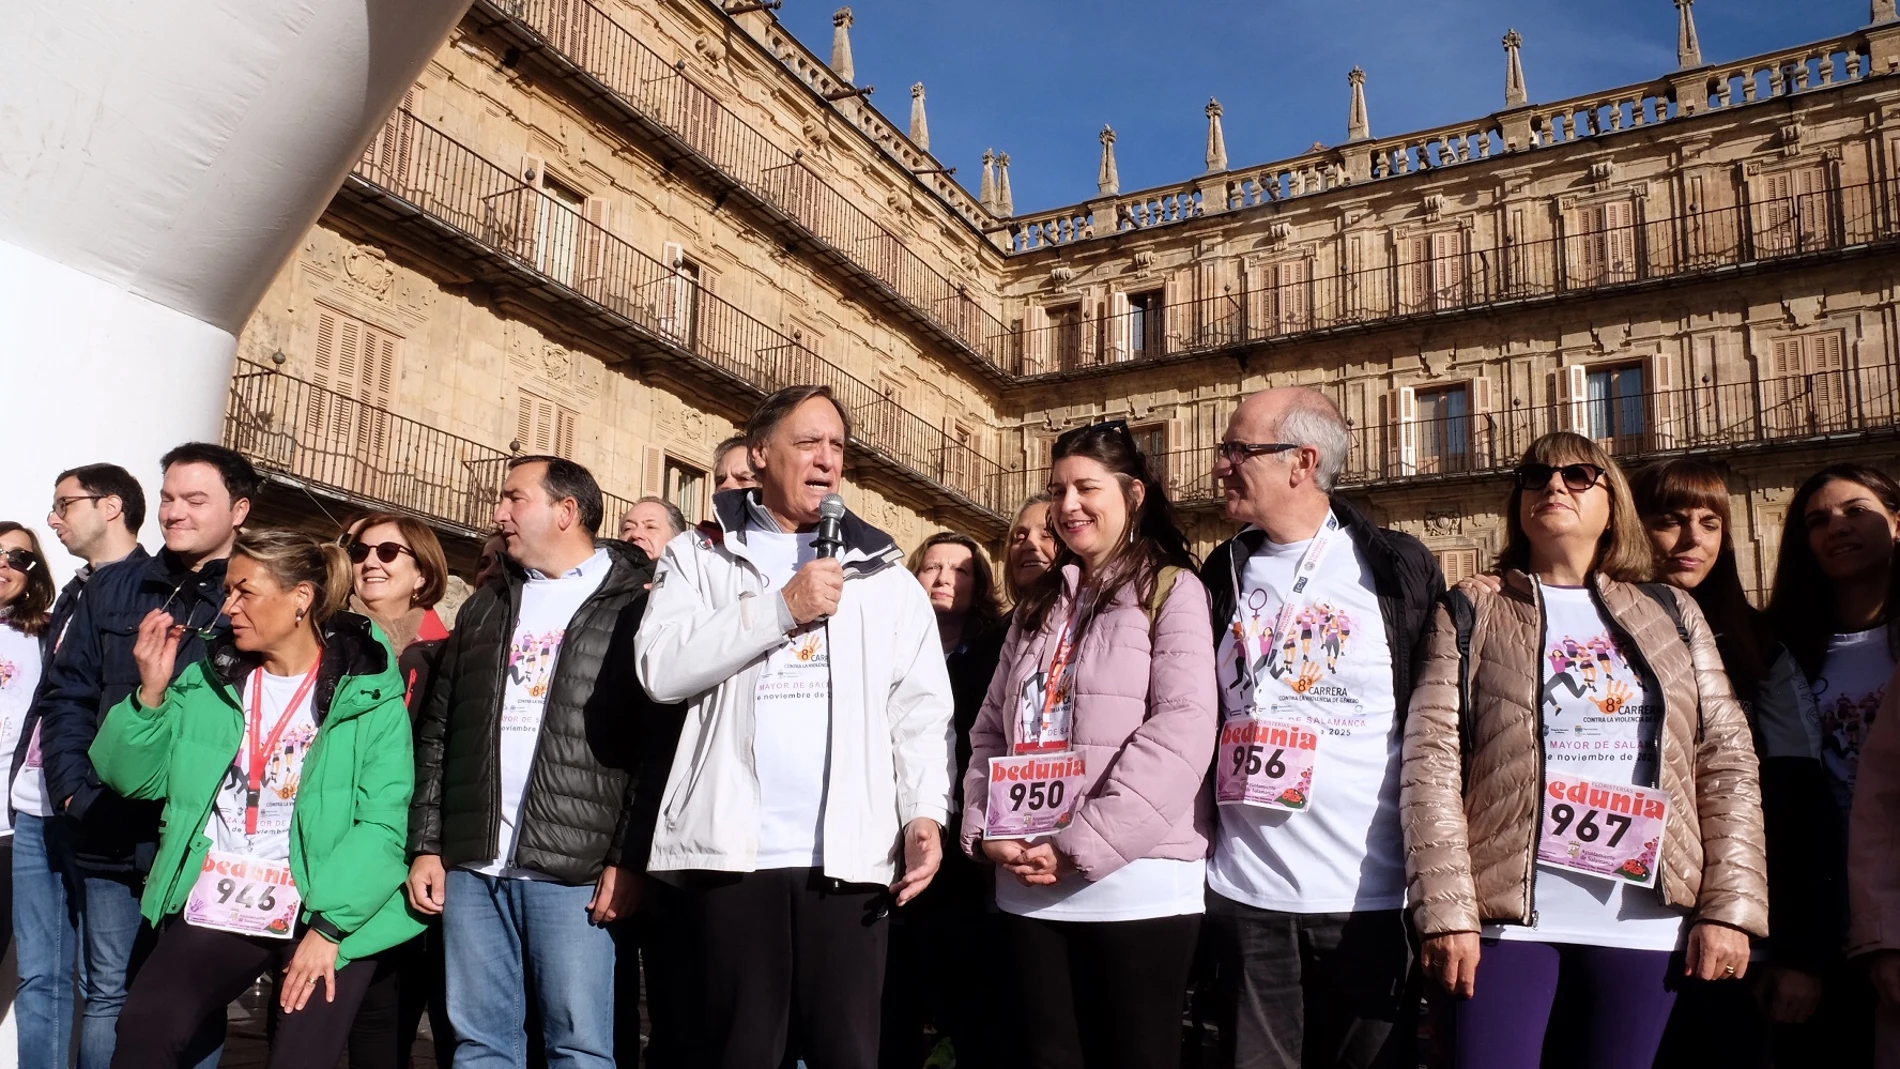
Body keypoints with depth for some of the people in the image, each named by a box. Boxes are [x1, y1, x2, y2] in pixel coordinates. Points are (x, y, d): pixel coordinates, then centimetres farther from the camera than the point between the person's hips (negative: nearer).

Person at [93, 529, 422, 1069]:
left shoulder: (368, 695, -7)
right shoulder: (208, 681, 10)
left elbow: (382, 824, -13)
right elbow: (131, 777, 8)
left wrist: (329, 926, -19)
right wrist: (151, 692, -6)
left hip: (327, 917, -3)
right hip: (214, 910, 4)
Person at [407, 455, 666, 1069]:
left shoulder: (635, 601, 0)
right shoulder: (486, 607, 19)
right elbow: (437, 733, 19)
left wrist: (631, 857, -13)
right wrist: (426, 845, 10)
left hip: (576, 870, -5)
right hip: (472, 865, 6)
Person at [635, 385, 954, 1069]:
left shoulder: (882, 572, 14)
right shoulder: (699, 558, 10)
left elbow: (921, 706, 6)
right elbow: (662, 667, -6)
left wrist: (926, 811, -9)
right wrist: (781, 608, -10)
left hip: (850, 852, 1)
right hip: (731, 847, -1)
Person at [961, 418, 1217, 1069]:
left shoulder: (1170, 590, 0)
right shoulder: (1039, 605, 18)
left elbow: (1183, 729, -13)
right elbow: (990, 728, 16)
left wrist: (1082, 845, -17)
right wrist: (985, 830, -1)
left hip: (1134, 880, -5)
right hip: (1029, 887, 5)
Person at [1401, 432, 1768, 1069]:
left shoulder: (1670, 615, 12)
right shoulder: (1469, 617, 5)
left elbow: (1727, 763, 8)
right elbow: (1431, 764, -4)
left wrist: (1731, 908, -2)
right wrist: (1446, 913, -12)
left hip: (1648, 919, 2)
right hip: (1508, 915, -2)